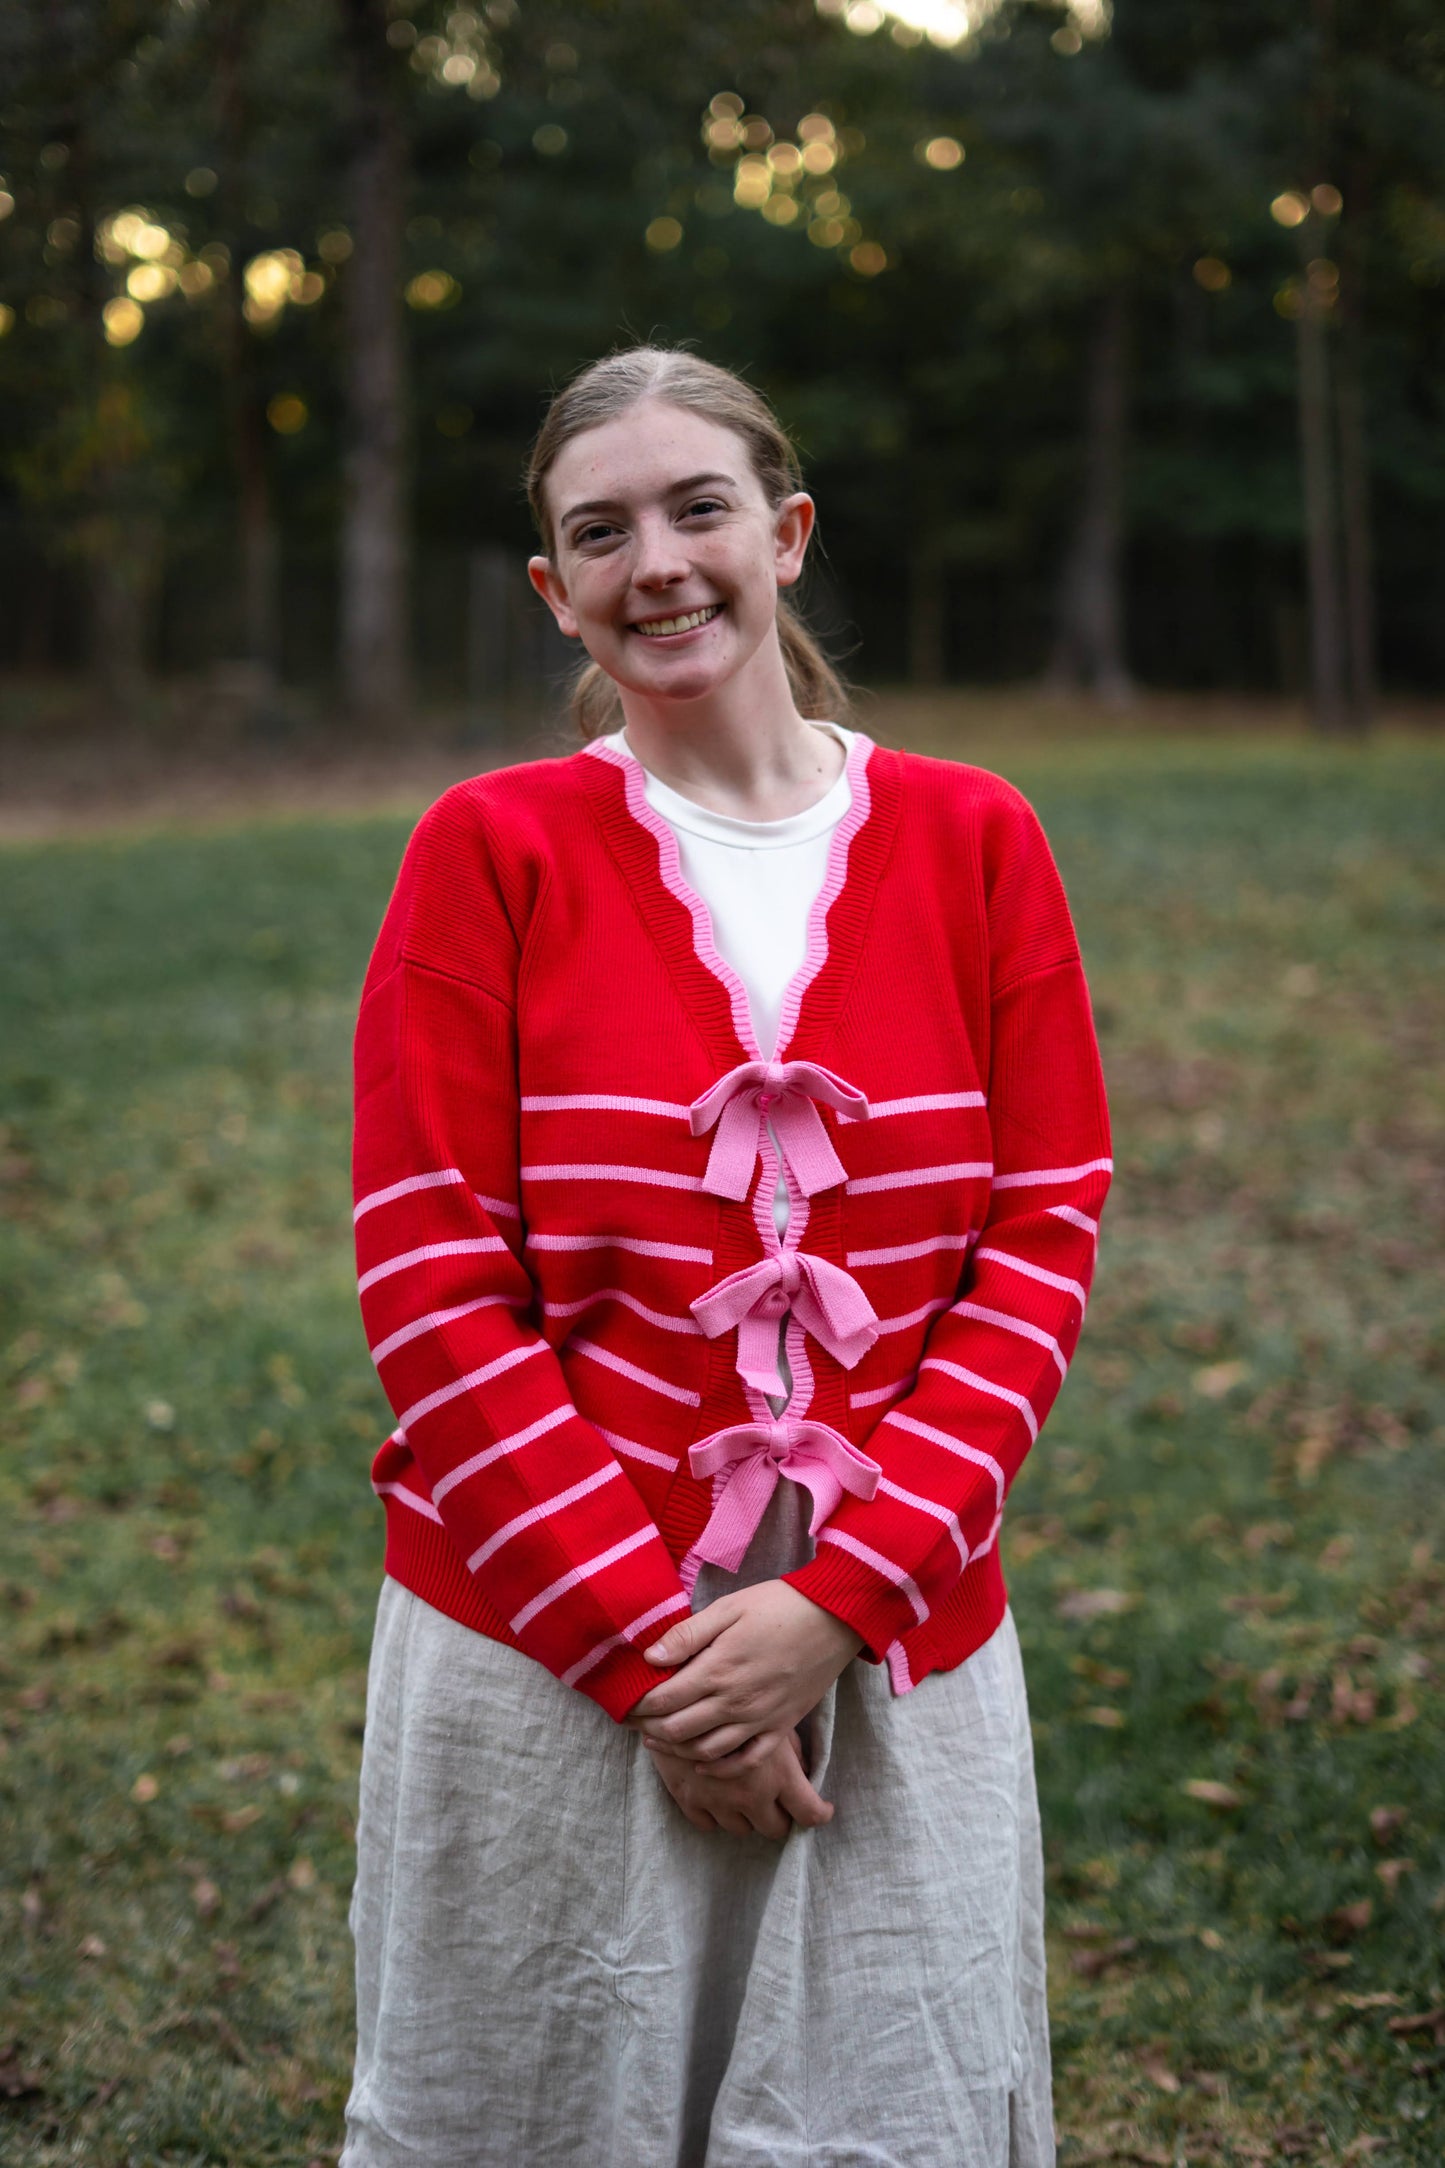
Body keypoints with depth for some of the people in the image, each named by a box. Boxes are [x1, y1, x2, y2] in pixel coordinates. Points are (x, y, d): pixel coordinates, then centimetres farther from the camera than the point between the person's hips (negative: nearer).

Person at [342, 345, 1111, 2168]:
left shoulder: (973, 843, 1)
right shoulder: (492, 850, -4)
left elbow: (1042, 1248, -1)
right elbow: (433, 1285, -7)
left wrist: (841, 1598, -11)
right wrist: (647, 1647, -12)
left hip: (895, 1656, 2)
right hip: (542, 1664, -1)